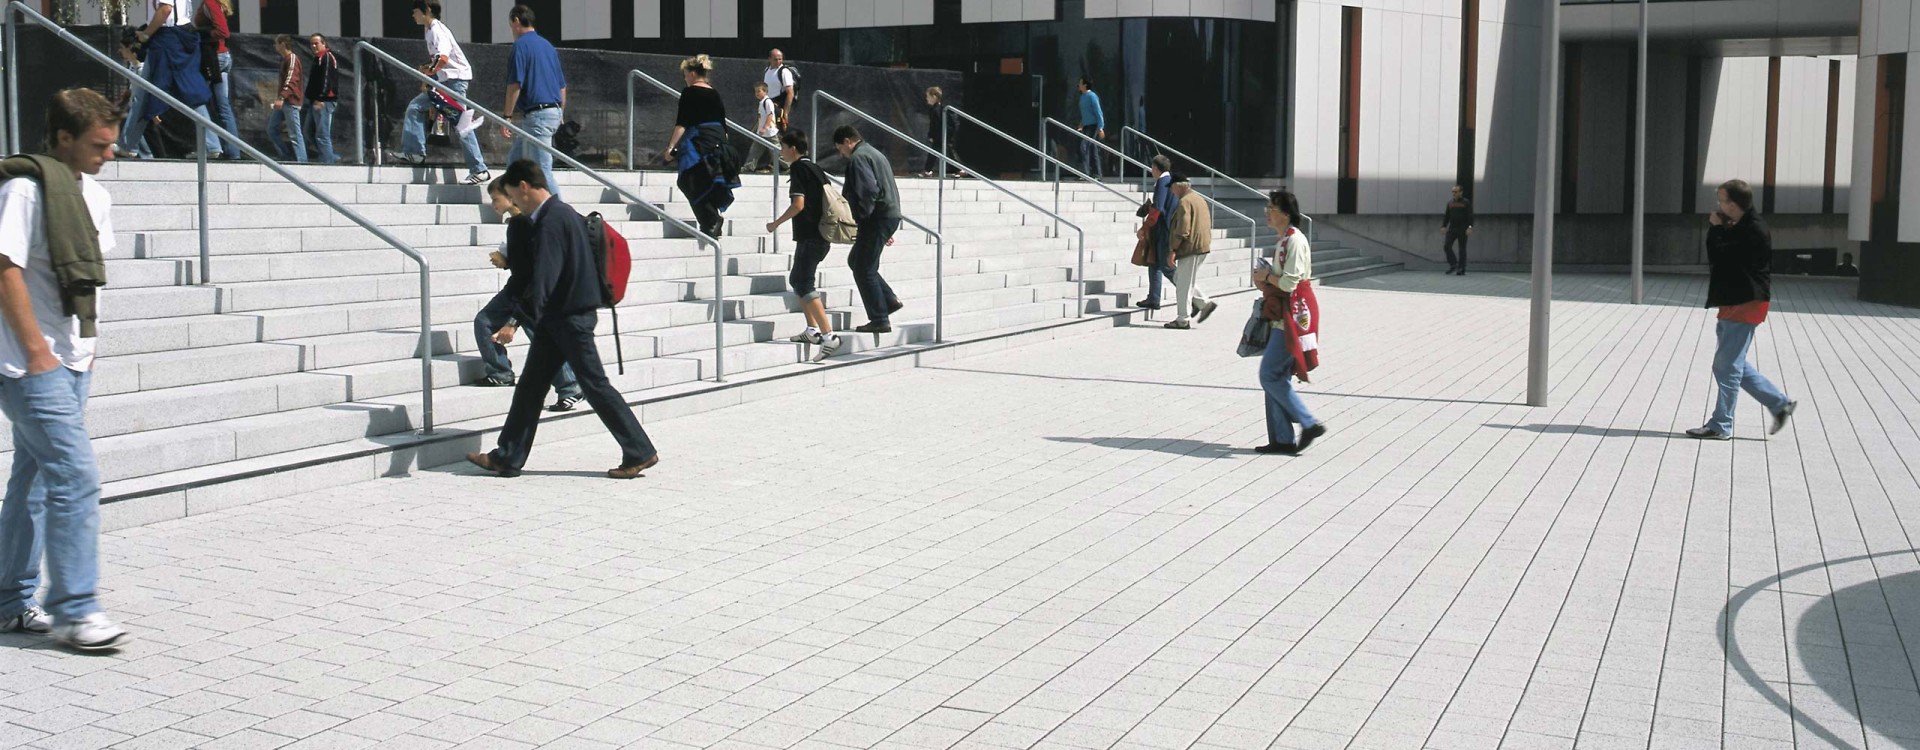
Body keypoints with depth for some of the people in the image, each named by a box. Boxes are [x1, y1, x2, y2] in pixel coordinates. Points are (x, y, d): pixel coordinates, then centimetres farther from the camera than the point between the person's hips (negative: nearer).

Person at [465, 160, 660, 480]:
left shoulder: (552, 220, -18)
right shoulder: (560, 213, 13)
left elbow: (543, 279, -25)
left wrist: (516, 321, -27)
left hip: (570, 317, -10)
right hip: (559, 316, 10)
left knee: (595, 385, -3)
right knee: (530, 385, 10)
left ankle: (640, 453, 4)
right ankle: (507, 458, 15)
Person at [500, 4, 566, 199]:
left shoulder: (521, 44, -8)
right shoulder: (547, 45, 17)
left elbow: (515, 84, -15)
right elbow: (562, 85, 20)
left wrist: (507, 117, -12)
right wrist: (561, 115, 27)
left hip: (536, 115, -9)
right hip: (554, 112, 9)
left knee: (542, 170, -7)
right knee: (515, 159, 19)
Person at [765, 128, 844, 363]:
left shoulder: (798, 169, -10)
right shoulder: (815, 168, 16)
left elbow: (798, 204, -17)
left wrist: (776, 223, -8)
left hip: (808, 236, -9)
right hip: (821, 235, 9)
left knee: (806, 285, -12)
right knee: (797, 279, 21)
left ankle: (829, 336, -22)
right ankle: (813, 330, 20)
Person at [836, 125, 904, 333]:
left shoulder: (858, 158, -11)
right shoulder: (875, 154, 21)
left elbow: (868, 191, -24)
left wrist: (857, 221, -18)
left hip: (877, 218, -10)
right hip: (890, 216, 10)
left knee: (864, 270, -2)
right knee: (855, 260, 20)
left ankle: (880, 320, -1)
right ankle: (889, 300, 15)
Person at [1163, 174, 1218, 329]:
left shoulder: (1184, 202, -14)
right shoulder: (1200, 199, 17)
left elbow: (1182, 230, -20)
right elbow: (1207, 225, 22)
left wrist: (1173, 250, -16)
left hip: (1190, 248, -10)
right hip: (1203, 246, 10)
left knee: (1184, 284, -3)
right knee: (1179, 279, 19)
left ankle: (1182, 320, 0)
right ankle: (1205, 303, 13)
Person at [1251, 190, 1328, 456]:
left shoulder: (1295, 241, -15)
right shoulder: (1284, 241, 17)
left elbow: (1289, 282, -22)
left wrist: (1266, 276, -6)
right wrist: (1266, 281, 8)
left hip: (1292, 318, -10)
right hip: (1283, 317, 10)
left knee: (1270, 375, -9)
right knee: (1276, 377, 9)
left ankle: (1310, 424, -5)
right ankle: (1281, 439, 12)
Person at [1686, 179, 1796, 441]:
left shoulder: (1754, 230, -17)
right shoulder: (1736, 227, 16)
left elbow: (1718, 257, -22)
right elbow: (1717, 256, 13)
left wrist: (1715, 228, -8)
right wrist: (1717, 228, 0)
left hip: (1745, 305, -10)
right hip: (1733, 303, 10)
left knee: (1727, 366, -6)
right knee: (1735, 365, 15)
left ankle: (1721, 426, 0)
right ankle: (1780, 404, 21)